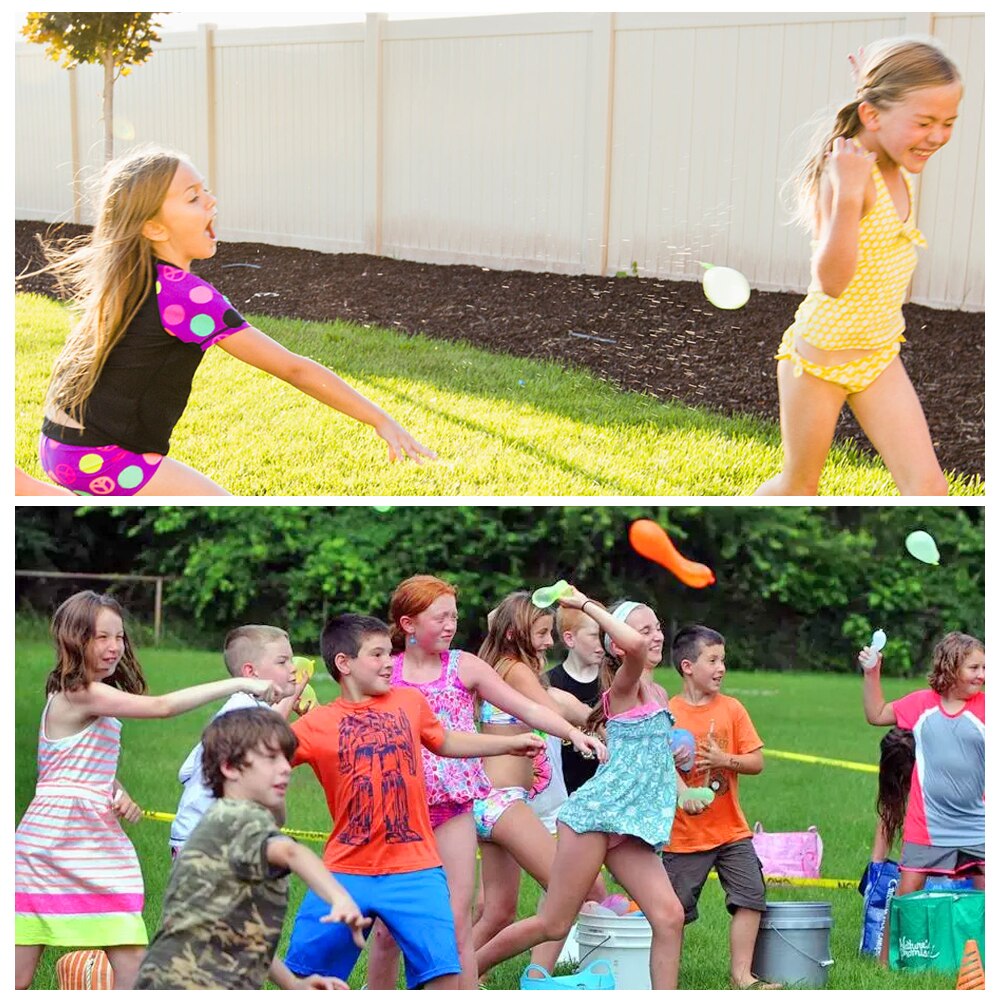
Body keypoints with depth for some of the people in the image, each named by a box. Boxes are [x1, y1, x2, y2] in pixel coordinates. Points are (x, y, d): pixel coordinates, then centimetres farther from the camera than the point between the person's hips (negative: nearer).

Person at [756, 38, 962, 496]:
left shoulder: (899, 173, 2)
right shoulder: (845, 172, -24)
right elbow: (831, 279, -31)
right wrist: (848, 195, -41)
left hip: (881, 356, 7)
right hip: (820, 354, -7)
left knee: (927, 484, -2)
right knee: (799, 485, 10)